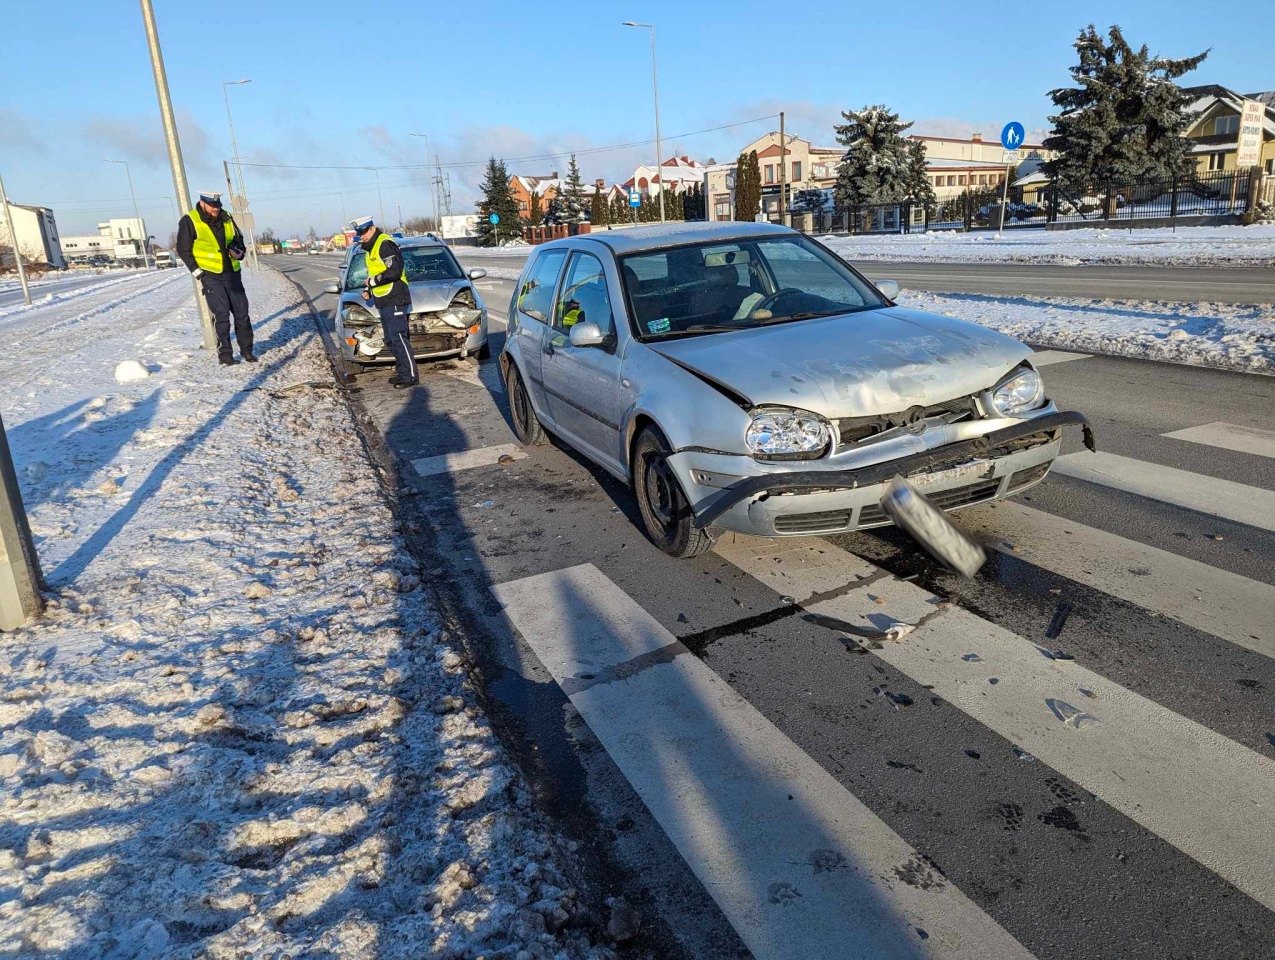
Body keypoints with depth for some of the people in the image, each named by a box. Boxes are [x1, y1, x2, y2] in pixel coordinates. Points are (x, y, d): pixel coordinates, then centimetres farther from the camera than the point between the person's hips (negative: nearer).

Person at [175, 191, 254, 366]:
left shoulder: (227, 218, 9)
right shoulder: (189, 221, -5)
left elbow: (239, 240, 22)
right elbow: (183, 250, -2)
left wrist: (240, 252, -1)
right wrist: (198, 273, -7)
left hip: (232, 274, 5)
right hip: (211, 276, -5)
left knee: (242, 311, 5)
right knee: (221, 314, -9)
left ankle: (247, 350, 16)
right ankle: (225, 354, -1)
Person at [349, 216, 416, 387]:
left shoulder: (385, 244, -12)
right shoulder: (370, 249, 20)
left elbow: (394, 271, -21)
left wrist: (372, 281, -13)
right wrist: (368, 290, 13)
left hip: (394, 300, -10)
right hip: (383, 301, 10)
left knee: (398, 338, -12)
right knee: (391, 340, 10)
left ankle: (411, 376, -10)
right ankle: (402, 372, 16)